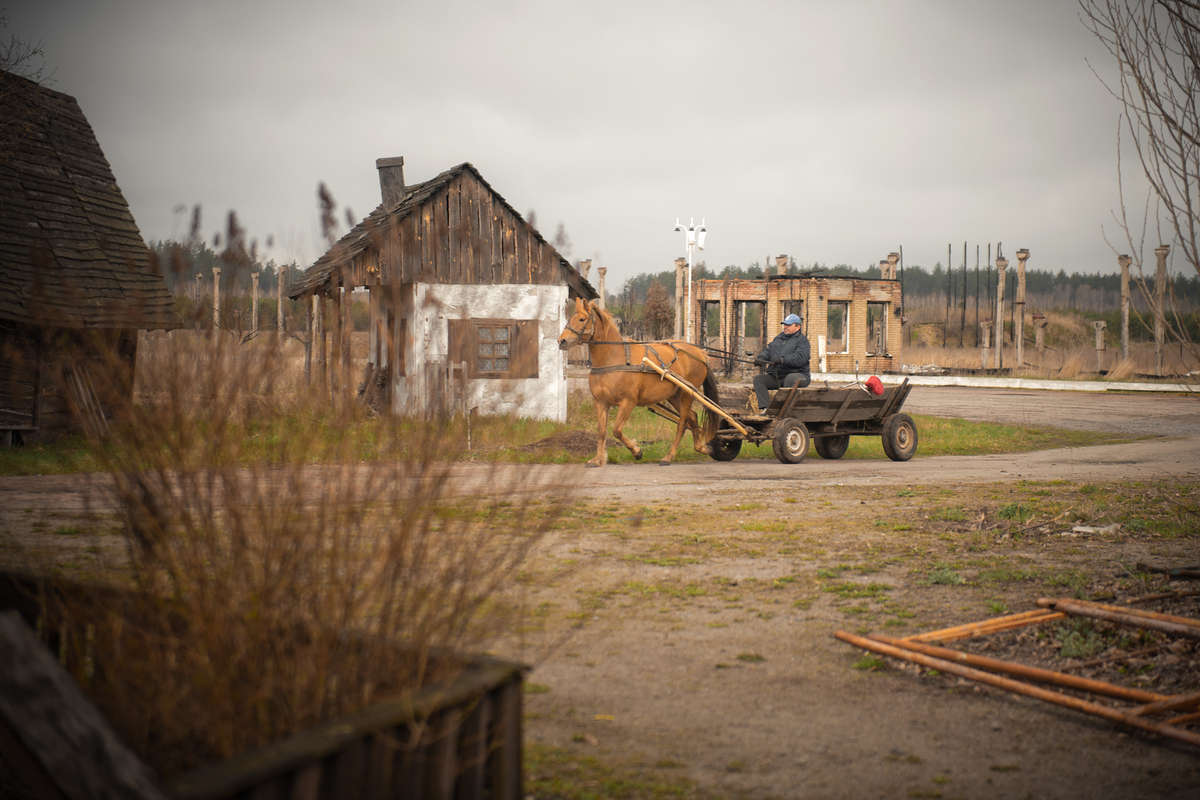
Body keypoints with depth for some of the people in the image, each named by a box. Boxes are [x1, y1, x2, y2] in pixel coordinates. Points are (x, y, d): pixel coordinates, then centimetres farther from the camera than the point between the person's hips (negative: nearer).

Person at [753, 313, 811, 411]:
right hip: (775, 377, 7)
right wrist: (760, 359, -11)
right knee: (758, 379, -12)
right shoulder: (778, 339, 23)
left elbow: (800, 358, -16)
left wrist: (782, 360, -29)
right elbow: (767, 351, 13)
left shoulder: (802, 340, 1)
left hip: (797, 374, -7)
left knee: (791, 378, -39)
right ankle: (765, 408, -27)